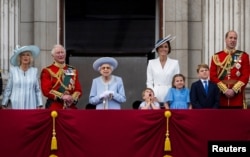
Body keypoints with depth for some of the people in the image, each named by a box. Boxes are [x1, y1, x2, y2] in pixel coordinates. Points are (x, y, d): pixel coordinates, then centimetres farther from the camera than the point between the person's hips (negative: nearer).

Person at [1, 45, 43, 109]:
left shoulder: (34, 71, 7)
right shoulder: (13, 70, 3)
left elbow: (38, 90, 9)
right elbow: (8, 89, 7)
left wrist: (40, 105, 5)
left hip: (31, 106, 1)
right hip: (16, 106, -1)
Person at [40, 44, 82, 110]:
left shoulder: (73, 70, 15)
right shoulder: (47, 71, 2)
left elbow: (78, 89, 11)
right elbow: (46, 90, -7)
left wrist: (73, 98, -10)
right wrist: (62, 97, -17)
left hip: (71, 107, 4)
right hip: (54, 108, -4)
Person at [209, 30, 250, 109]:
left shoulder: (243, 56, 8)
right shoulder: (216, 57, 8)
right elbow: (213, 76, 2)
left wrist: (234, 90, -11)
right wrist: (225, 90, -10)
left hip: (237, 96, 0)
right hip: (221, 98, 0)